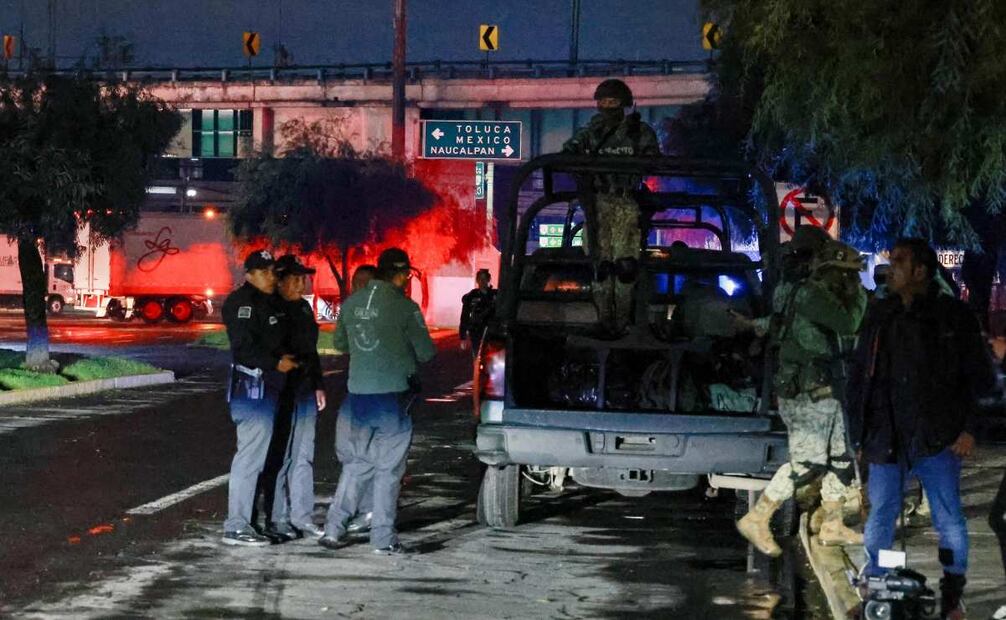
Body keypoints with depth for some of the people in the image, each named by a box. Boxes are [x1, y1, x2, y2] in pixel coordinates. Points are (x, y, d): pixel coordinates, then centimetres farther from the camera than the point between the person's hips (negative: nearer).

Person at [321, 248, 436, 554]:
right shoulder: (405, 307, -11)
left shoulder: (352, 303, 4)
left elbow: (340, 342, 16)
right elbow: (426, 352, -6)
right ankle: (383, 538, 6)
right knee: (389, 468, 4)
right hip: (393, 394, -5)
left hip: (358, 392, 5)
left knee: (356, 462, 16)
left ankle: (334, 529, 11)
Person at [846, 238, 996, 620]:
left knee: (949, 520, 1)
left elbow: (978, 377, 0)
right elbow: (859, 377, 13)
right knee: (879, 517, 7)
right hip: (886, 438, 3)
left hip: (937, 438, -3)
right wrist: (859, 432, 9)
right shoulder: (879, 317, 9)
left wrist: (969, 429, -8)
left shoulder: (954, 316, -1)